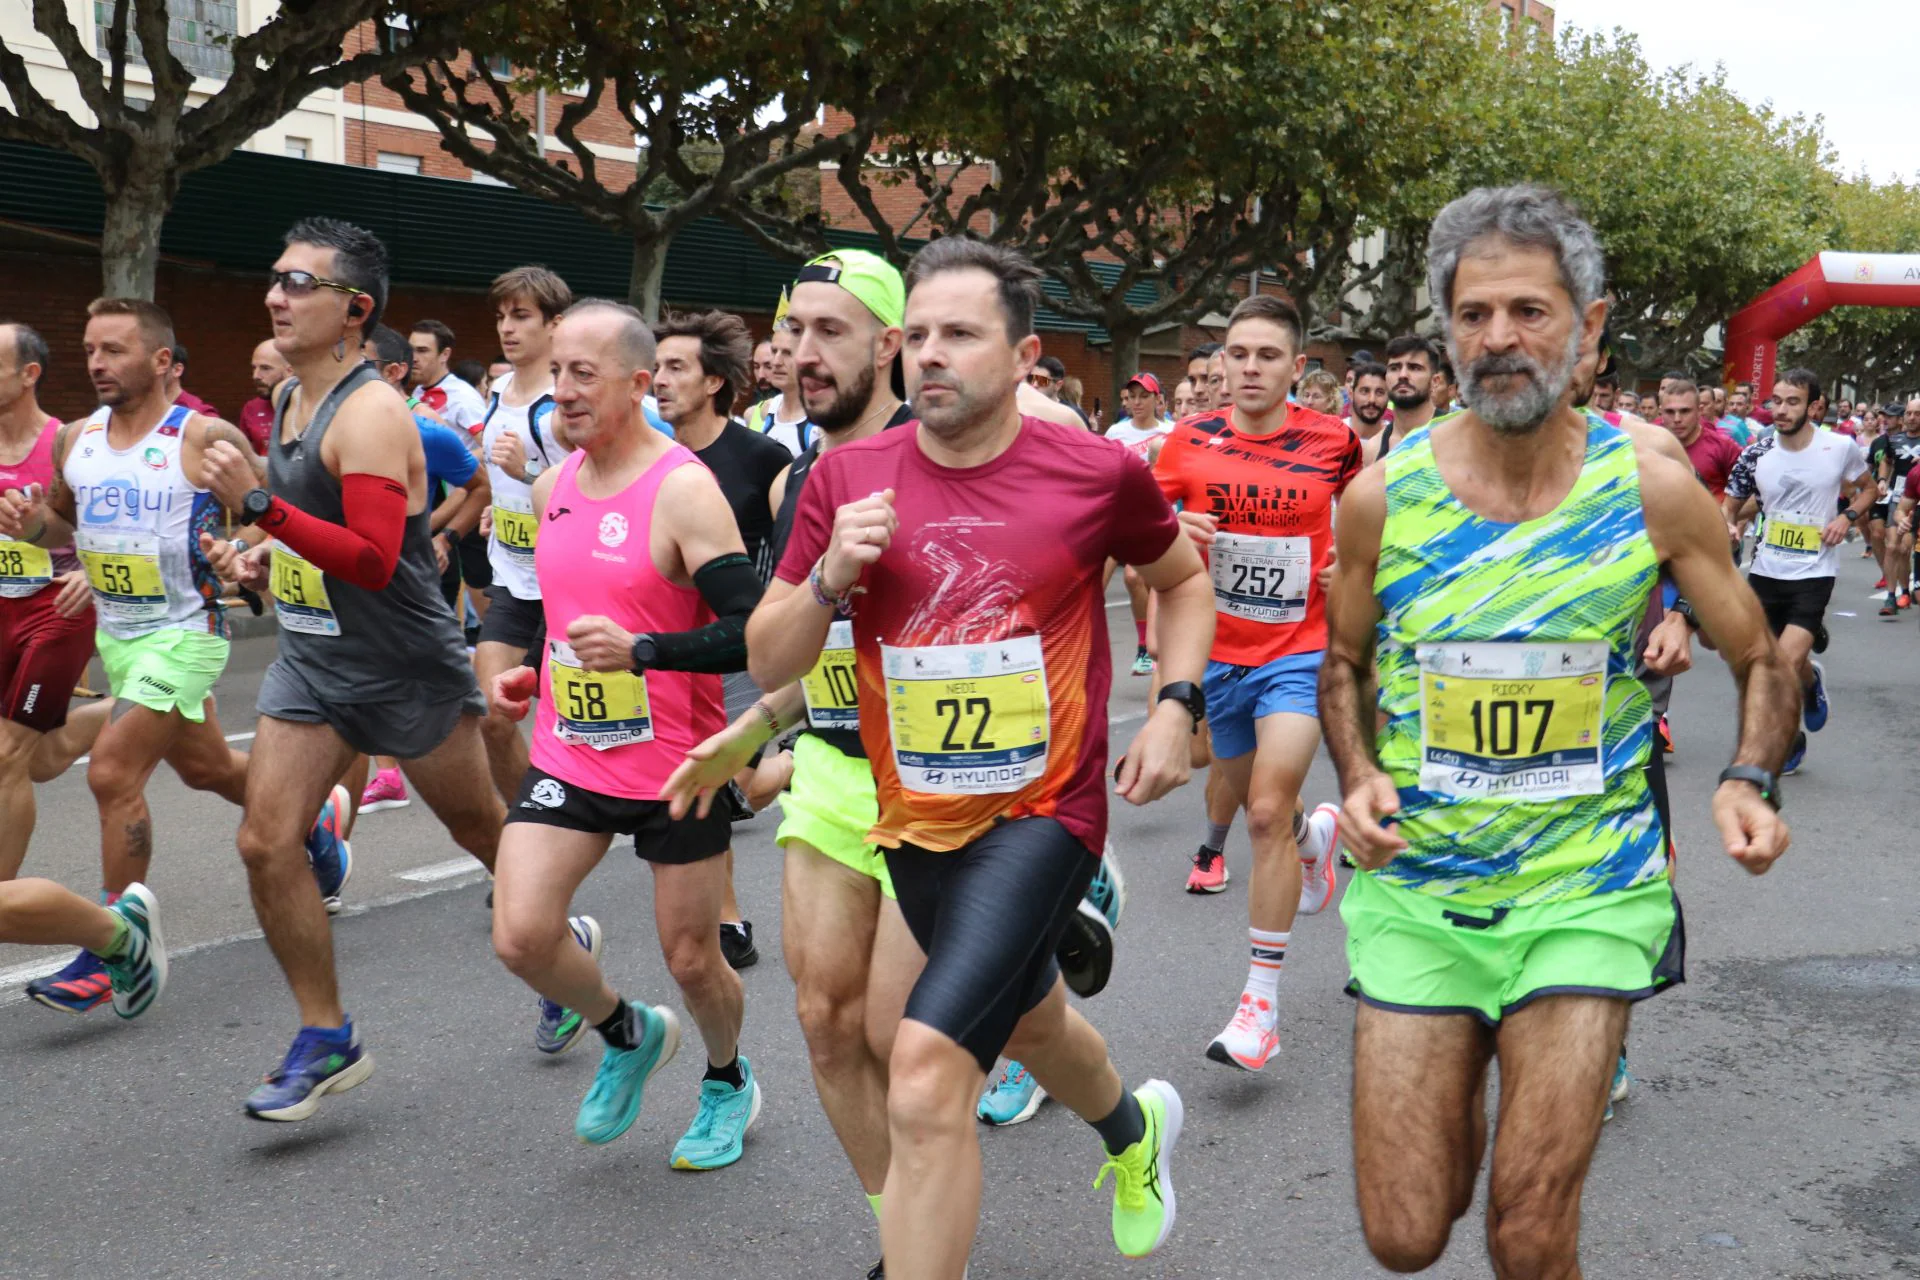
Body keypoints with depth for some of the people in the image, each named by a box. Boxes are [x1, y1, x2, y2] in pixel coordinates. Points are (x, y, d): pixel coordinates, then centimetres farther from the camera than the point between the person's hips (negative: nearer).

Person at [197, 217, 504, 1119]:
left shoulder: (371, 413, -19)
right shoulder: (287, 398, 9)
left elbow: (374, 560, -28)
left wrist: (257, 506, -32)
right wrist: (264, 558, 8)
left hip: (407, 666, -8)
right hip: (311, 660, 8)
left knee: (481, 828, 9)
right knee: (264, 843, -2)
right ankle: (326, 1041, 10)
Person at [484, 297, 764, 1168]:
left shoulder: (683, 490, -16)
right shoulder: (553, 487, 6)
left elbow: (751, 632, -23)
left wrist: (638, 651, -32)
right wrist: (534, 674, 9)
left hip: (675, 763, -5)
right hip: (570, 753, 6)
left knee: (691, 958, 7)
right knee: (519, 936, -8)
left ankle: (728, 1081, 39)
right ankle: (629, 1035, 23)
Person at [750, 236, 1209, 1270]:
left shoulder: (1098, 472, -10)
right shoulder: (847, 479, -5)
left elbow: (1182, 578, 11)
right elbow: (769, 665, -1)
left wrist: (1175, 704, -3)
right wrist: (829, 577, -19)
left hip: (1042, 809, -5)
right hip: (916, 818, 5)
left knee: (927, 1070, -21)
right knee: (1029, 1020, 29)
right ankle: (1134, 1128, 62)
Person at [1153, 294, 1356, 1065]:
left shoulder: (1332, 440, -5)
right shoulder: (1190, 441, -3)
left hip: (1300, 652, -3)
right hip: (1216, 654, 3)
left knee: (1269, 812, -14)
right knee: (1254, 804, 18)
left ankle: (1262, 1000, -6)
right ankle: (1317, 835, 56)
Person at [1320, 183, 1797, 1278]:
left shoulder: (1654, 491, -6)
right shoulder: (1383, 496, -5)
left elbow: (1761, 662, 7)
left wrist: (1749, 781, -11)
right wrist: (1360, 777, -6)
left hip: (1590, 886, -1)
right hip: (1416, 887, 1)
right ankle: (1453, 1111, 40)